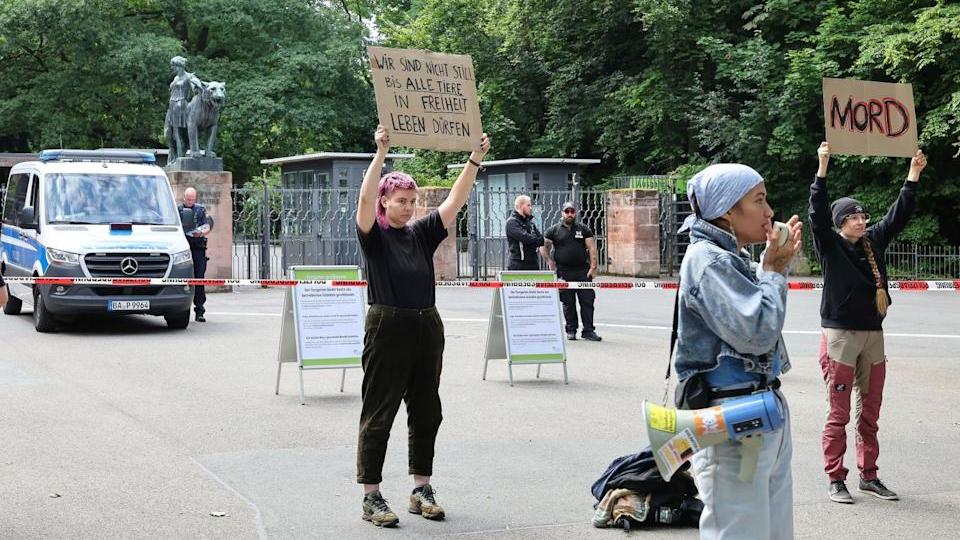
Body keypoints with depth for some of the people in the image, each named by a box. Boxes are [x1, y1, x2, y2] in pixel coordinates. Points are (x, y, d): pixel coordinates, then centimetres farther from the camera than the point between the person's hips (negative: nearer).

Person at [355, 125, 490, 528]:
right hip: (387, 328, -5)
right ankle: (371, 497, 5)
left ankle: (422, 490, 21)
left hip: (427, 328, 6)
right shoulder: (374, 235, -3)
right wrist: (381, 152, -27)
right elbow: (365, 198, -20)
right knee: (378, 414, -1)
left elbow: (455, 201, 4)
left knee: (426, 412, 10)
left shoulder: (422, 233, 10)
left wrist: (475, 159, -5)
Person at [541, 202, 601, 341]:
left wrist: (593, 267, -3)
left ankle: (588, 331, 1)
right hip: (564, 272, -1)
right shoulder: (554, 230, 7)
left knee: (587, 301, -3)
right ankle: (571, 331, 13)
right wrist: (551, 263, 0)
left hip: (583, 271, 1)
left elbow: (592, 248, 6)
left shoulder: (584, 229, 10)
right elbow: (543, 247, 10)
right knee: (568, 303, 4)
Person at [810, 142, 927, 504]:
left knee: (870, 412, 11)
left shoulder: (873, 241, 10)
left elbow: (899, 214, 13)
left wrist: (914, 174, 9)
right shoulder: (830, 245, -5)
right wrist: (823, 167, -25)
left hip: (873, 334, 6)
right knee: (839, 414, -2)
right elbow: (818, 212, -18)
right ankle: (835, 480, 3)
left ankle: (869, 476, 20)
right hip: (840, 334, -6)